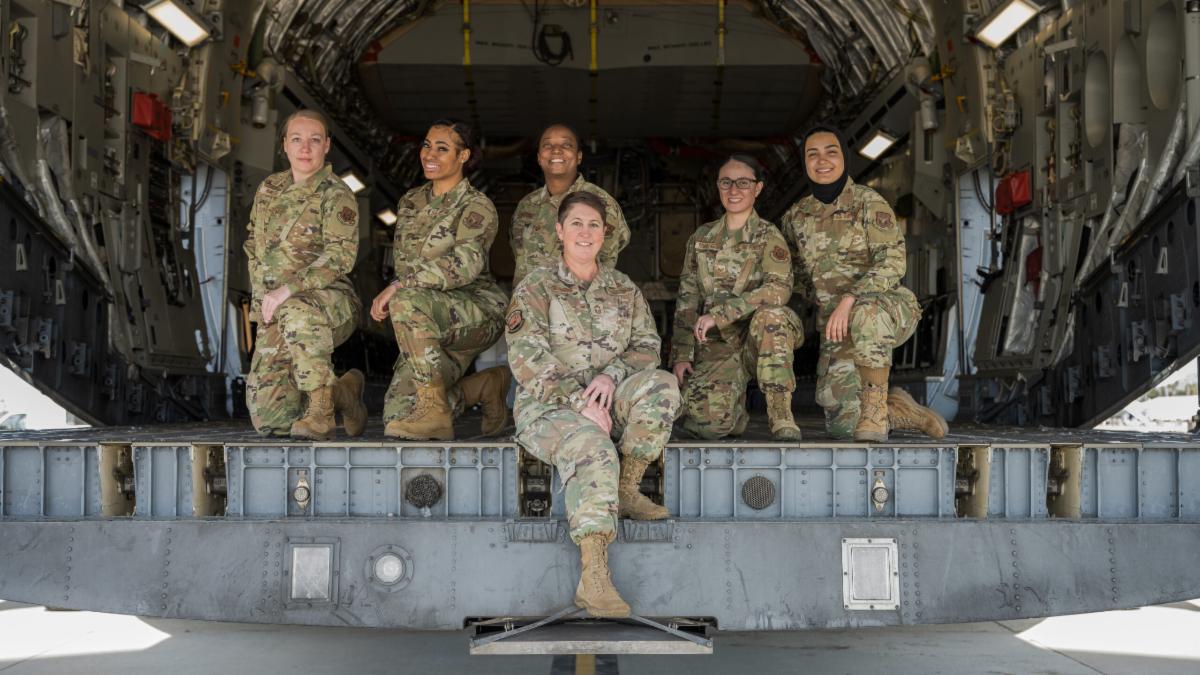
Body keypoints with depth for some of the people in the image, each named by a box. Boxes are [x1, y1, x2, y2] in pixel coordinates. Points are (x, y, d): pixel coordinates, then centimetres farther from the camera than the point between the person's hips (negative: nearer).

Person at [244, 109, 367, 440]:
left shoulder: (336, 195, -7)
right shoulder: (269, 189, 13)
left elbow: (340, 255, -20)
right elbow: (253, 244, 23)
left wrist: (287, 289, -27)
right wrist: (261, 295, 10)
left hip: (330, 300, -6)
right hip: (275, 315, 6)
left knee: (297, 312, -44)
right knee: (268, 419, -2)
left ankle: (320, 411, -31)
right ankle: (342, 391, 24)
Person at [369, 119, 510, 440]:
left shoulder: (477, 206, -7)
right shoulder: (411, 201, 15)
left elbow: (466, 263, -24)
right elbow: (402, 259, 18)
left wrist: (398, 287, -29)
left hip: (479, 311, -6)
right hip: (438, 330, 6)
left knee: (408, 301, -36)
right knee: (398, 415, -13)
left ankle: (433, 405, -27)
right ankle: (486, 386, 11)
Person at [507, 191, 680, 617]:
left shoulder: (624, 289, 16)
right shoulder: (535, 289, 2)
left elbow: (647, 346, 8)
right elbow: (529, 362, -9)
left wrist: (611, 376, -14)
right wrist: (581, 404, -19)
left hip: (609, 400, 4)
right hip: (550, 406, -4)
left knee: (660, 384, -26)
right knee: (592, 448, -36)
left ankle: (627, 490, -14)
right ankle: (593, 575, -48)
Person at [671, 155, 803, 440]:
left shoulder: (769, 236, 0)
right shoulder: (702, 237, 12)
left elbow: (778, 289, -19)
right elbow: (686, 300, 12)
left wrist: (718, 314, -23)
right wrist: (682, 354, 2)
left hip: (762, 340, -2)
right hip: (716, 343, 2)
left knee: (769, 316, -38)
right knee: (708, 420, -25)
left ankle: (781, 417, -26)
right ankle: (736, 410, 14)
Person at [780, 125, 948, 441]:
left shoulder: (868, 202, -7)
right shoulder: (796, 217, 8)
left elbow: (892, 261, -19)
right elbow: (798, 274, 23)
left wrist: (849, 300, -30)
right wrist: (825, 302, 7)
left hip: (889, 307, -5)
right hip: (837, 326, 5)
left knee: (866, 311, -43)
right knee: (840, 422, -10)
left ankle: (875, 406, -30)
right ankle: (901, 410, 19)